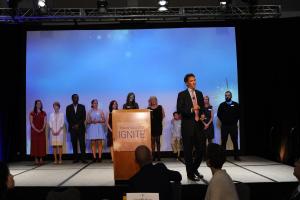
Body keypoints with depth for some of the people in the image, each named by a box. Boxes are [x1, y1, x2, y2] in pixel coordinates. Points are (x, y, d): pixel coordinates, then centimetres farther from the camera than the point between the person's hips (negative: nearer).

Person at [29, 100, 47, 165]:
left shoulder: (44, 113, 9)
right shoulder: (32, 113, 4)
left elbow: (45, 122, 3)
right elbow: (31, 122, -3)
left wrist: (42, 129, -12)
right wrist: (36, 129, -14)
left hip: (42, 131, 2)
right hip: (34, 131, -1)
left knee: (42, 144, -2)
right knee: (35, 144, -3)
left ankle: (41, 159, 1)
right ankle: (36, 159, 0)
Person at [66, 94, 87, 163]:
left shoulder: (82, 107, 8)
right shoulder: (68, 107, 10)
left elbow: (84, 117, 2)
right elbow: (68, 118, 5)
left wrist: (78, 125, -8)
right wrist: (73, 125, -6)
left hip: (81, 128, -1)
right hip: (72, 128, 1)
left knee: (82, 143, -6)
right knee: (74, 143, 0)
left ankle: (83, 158, -5)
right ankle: (76, 158, 5)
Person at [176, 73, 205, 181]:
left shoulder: (199, 93, 14)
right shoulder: (182, 94, -1)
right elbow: (179, 109, -9)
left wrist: (202, 114, 0)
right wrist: (191, 110, -21)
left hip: (199, 125, 5)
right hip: (188, 126, -5)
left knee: (201, 149, 5)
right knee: (188, 151, 2)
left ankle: (194, 169, 28)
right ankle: (190, 173, 14)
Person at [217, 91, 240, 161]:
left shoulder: (236, 105, 6)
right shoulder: (222, 105, 8)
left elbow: (239, 114, 7)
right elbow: (219, 114, 9)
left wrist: (235, 121, 2)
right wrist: (223, 121, 3)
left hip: (233, 125, 0)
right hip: (224, 126, 0)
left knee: (235, 141, 2)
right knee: (223, 141, 1)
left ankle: (236, 156, 9)